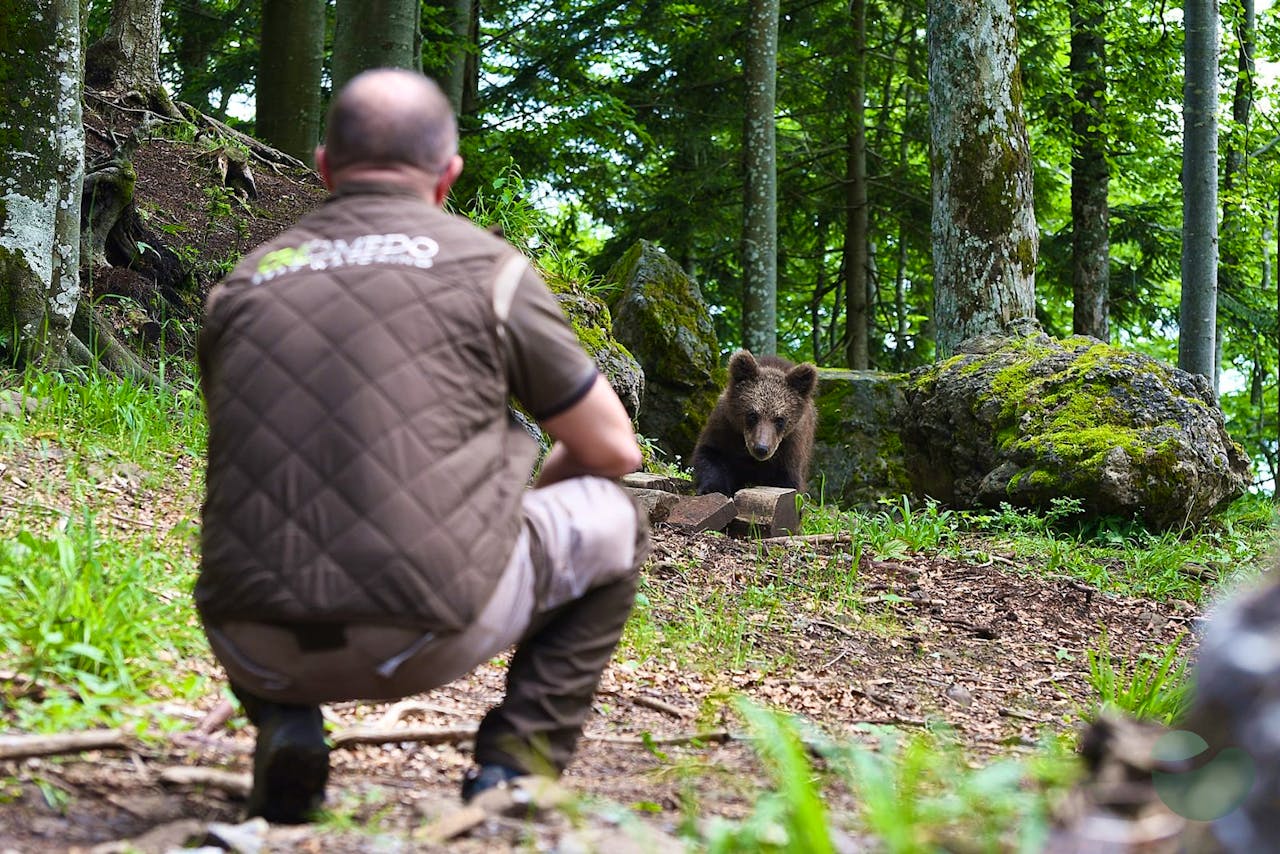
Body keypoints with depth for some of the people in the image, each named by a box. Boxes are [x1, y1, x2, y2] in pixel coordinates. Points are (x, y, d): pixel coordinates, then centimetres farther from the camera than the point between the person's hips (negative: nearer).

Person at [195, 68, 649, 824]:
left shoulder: (243, 286, 15)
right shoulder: (486, 266, 5)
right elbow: (614, 450, 12)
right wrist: (518, 504, 34)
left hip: (260, 651, 4)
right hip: (422, 640, -3)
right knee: (610, 521, 23)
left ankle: (283, 733, 13)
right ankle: (517, 766, 11)